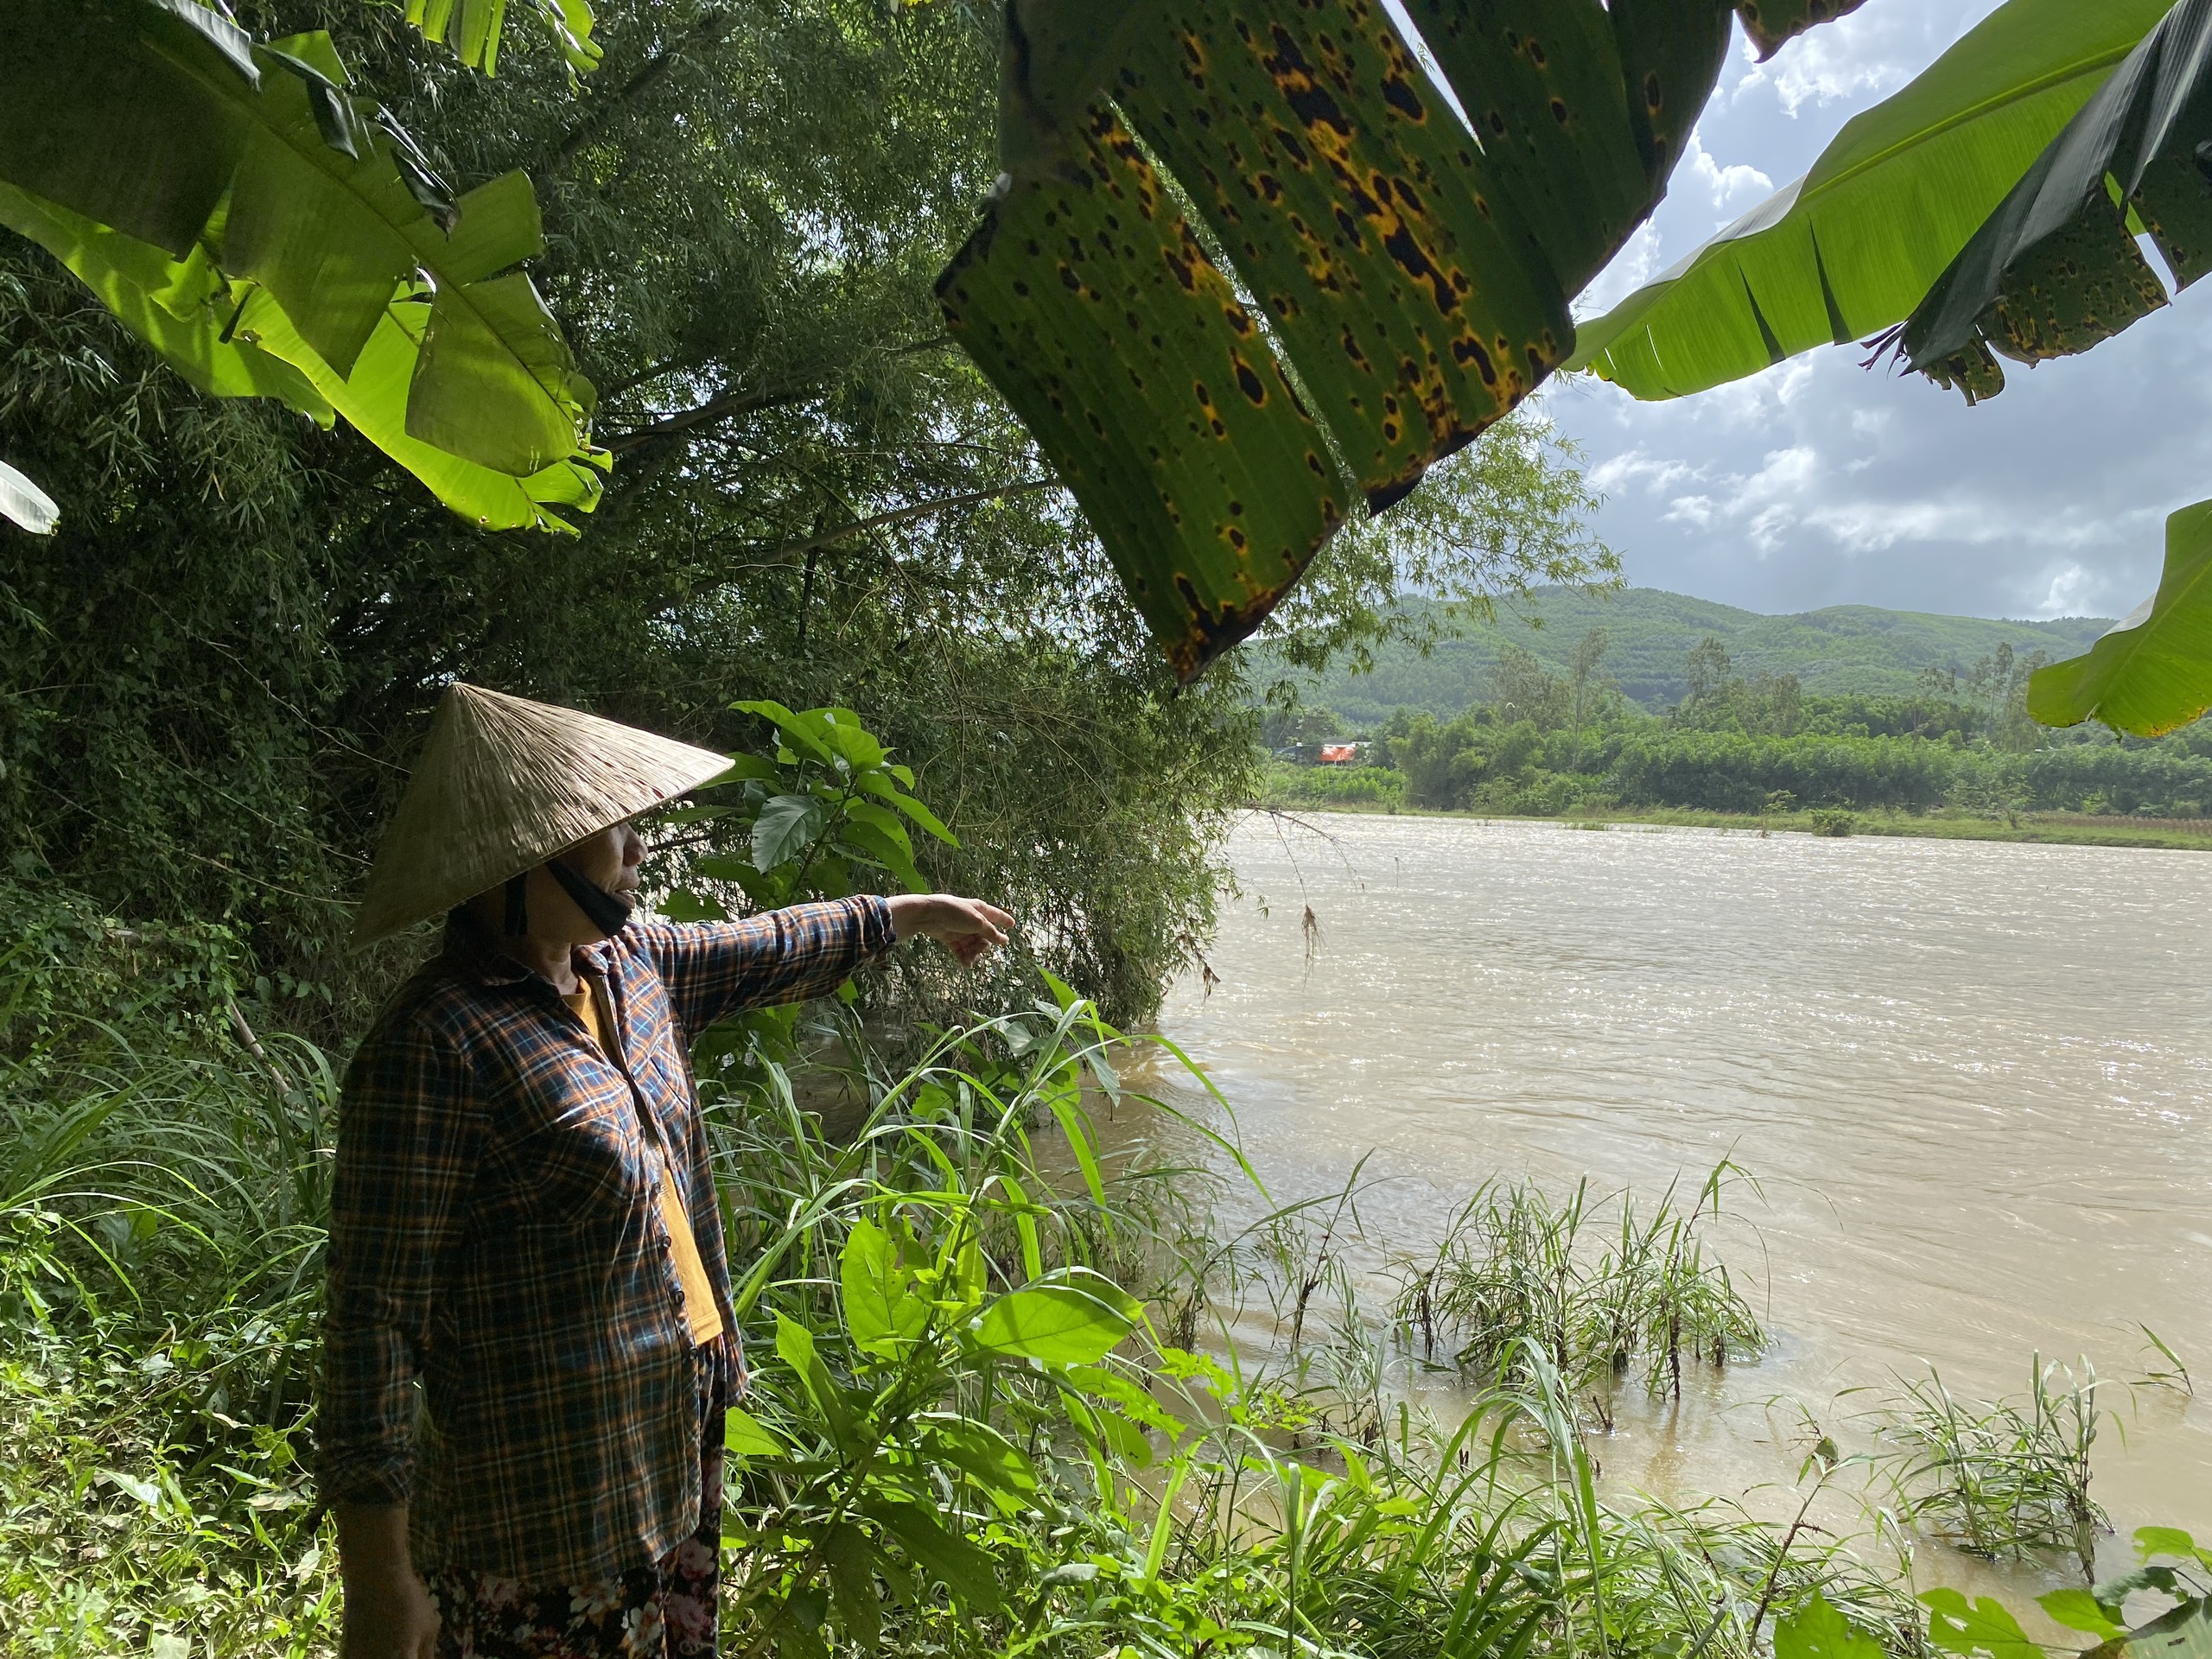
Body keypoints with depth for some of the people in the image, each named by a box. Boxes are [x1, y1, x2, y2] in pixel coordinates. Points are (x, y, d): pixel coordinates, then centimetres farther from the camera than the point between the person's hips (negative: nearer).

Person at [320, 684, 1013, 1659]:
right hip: (552, 1498, -8)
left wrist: (909, 913, 32)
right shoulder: (435, 1045, -23)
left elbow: (765, 952, 21)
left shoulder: (628, 964, 2)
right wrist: (378, 1577, -20)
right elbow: (373, 1315, -22)